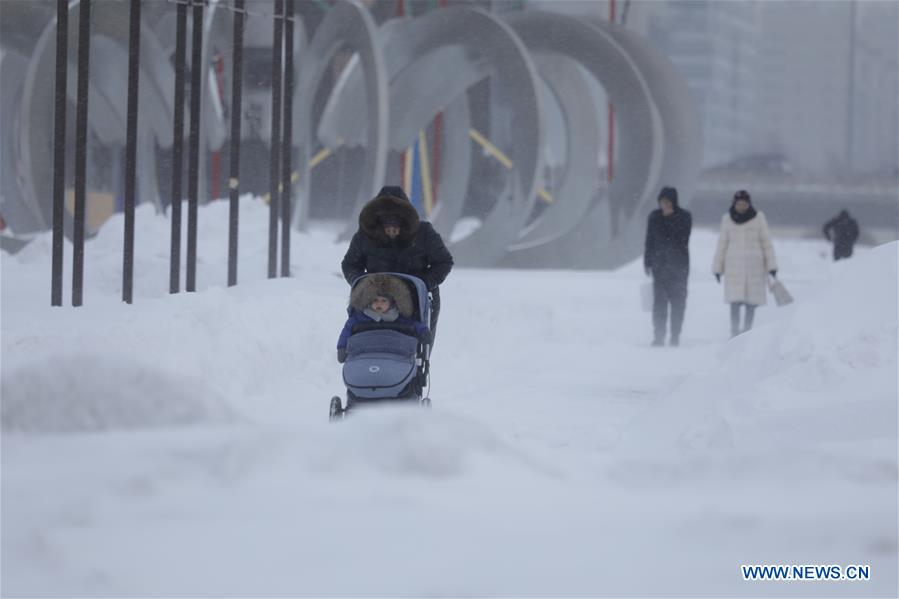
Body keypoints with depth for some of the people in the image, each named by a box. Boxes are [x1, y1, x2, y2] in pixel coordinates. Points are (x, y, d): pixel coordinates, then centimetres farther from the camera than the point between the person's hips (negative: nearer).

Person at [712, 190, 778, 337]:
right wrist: (717, 267, 10)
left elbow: (766, 242, 4)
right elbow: (722, 244, 10)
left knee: (751, 302, 0)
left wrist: (771, 265, 2)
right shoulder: (727, 219, 4)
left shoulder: (758, 217, 1)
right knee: (735, 301, -8)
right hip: (734, 266, 0)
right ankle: (734, 332, -7)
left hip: (755, 265, 0)